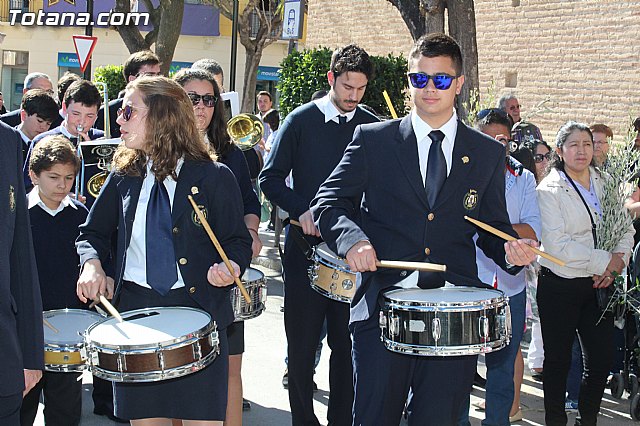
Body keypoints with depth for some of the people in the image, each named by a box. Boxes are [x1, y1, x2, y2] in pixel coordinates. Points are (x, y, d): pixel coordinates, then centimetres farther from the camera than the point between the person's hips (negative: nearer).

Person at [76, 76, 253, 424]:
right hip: (134, 308, 4)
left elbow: (237, 241, -1)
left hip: (197, 308, -3)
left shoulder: (214, 177, -3)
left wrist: (230, 267, -22)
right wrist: (92, 264, -5)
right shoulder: (124, 176, 9)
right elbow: (93, 233, 16)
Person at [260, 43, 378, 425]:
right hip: (307, 246, -2)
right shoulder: (301, 120, -1)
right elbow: (271, 179, 0)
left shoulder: (372, 127, 6)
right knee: (302, 343, 5)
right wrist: (303, 211, -15)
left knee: (347, 343, 7)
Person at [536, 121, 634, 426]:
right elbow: (556, 245, -17)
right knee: (558, 360, 7)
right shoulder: (549, 190, -8)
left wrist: (617, 262, -8)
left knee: (602, 360, 6)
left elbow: (626, 229, 10)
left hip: (599, 286, 4)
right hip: (560, 286, -4)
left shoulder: (606, 183, 8)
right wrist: (605, 260, -15)